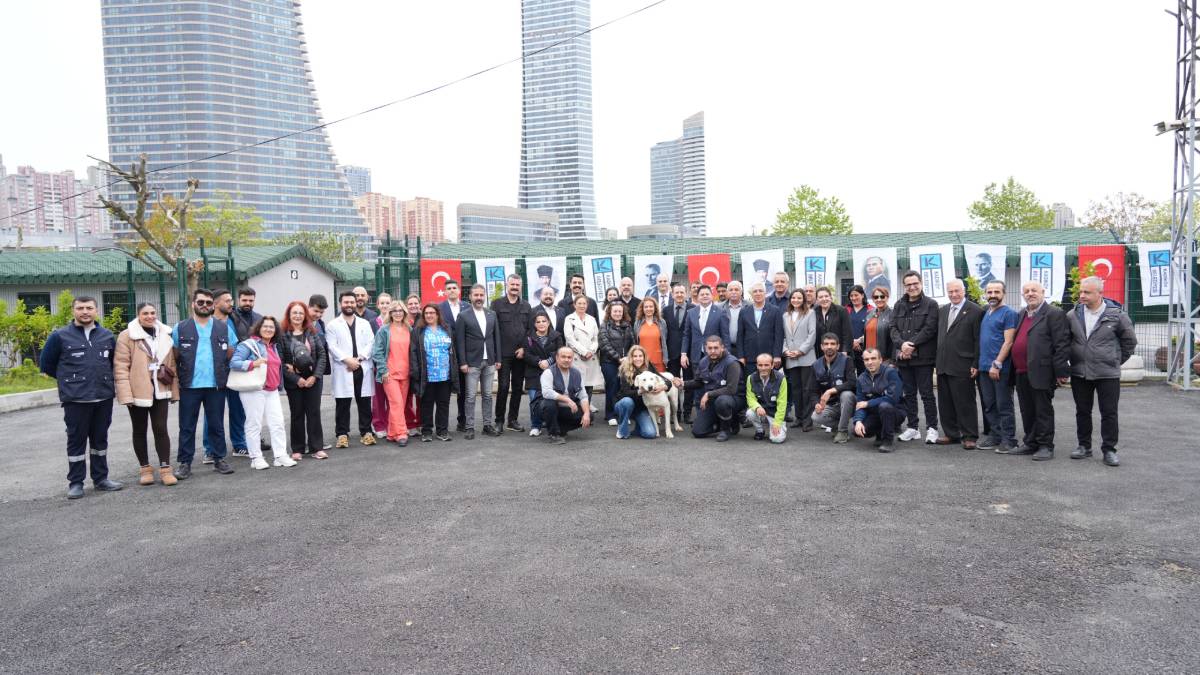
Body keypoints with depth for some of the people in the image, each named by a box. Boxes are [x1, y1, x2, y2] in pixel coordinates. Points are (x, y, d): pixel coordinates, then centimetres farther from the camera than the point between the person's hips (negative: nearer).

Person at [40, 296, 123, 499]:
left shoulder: (107, 335, 7)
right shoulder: (60, 336, -3)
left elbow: (114, 361, 20)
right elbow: (46, 364, 5)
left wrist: (103, 378, 12)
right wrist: (69, 379, 9)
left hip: (104, 398, 3)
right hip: (75, 399, -3)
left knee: (100, 439, 12)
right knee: (76, 441, 3)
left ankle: (101, 478, 22)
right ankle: (75, 483, 13)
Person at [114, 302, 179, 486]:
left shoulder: (165, 334, 8)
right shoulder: (127, 336, -6)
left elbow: (172, 363, 12)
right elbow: (120, 367, -9)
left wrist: (174, 390, 9)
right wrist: (125, 393, -15)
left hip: (160, 391, 2)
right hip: (138, 391, -2)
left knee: (161, 429, 1)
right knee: (140, 431, 10)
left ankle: (165, 468, 5)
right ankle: (145, 468, 20)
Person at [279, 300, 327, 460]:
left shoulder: (313, 333, 5)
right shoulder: (283, 335, -3)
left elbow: (322, 355, 2)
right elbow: (280, 361, -8)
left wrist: (315, 376, -9)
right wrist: (296, 379, -13)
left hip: (313, 379, 2)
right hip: (293, 381, -1)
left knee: (314, 413, 3)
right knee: (297, 414, 6)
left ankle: (317, 447, 8)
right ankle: (297, 449, 15)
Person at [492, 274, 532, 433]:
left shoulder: (526, 306, 13)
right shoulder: (497, 304, 2)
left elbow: (531, 329, 10)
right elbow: (493, 329, -3)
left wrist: (524, 348, -3)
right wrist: (496, 354, -9)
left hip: (521, 353, 4)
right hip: (504, 353, -4)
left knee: (518, 388, 7)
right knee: (503, 387, -5)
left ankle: (512, 420, 16)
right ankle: (499, 421, 5)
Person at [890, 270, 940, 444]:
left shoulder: (930, 304, -1)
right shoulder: (899, 305, 13)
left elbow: (929, 329, -10)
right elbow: (894, 328, 5)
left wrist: (912, 344, -16)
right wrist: (902, 344, -13)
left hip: (923, 357, -5)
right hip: (903, 357, 5)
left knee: (927, 394, 0)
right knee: (909, 394, 11)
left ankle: (931, 428, 8)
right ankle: (913, 428, 19)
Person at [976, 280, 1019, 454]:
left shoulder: (1009, 313, -7)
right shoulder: (985, 313, 15)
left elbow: (1008, 342, -13)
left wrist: (997, 364, -18)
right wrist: (978, 364, 11)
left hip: (1000, 368, -7)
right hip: (984, 367, 7)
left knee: (1003, 405, 0)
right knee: (988, 405, 11)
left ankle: (1009, 440, 8)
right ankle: (995, 436, 20)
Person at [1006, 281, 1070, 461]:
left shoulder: (1054, 314, -8)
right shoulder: (1022, 314, 17)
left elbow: (1062, 345, -12)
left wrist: (1061, 371, -16)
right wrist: (1015, 369, 16)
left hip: (1041, 373, -7)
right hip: (1022, 373, 7)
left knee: (1043, 411, 1)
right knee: (1027, 412, 14)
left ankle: (1045, 446, 10)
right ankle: (1030, 443, 24)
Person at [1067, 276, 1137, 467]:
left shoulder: (1116, 315, -5)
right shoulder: (1073, 315, 2)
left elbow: (1130, 341, 6)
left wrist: (1117, 360, 6)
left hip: (1108, 373, -3)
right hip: (1079, 373, 3)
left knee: (1109, 413, 2)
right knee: (1082, 412, 11)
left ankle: (1109, 450, 10)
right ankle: (1084, 446, 22)